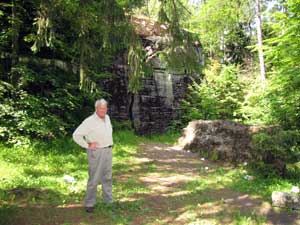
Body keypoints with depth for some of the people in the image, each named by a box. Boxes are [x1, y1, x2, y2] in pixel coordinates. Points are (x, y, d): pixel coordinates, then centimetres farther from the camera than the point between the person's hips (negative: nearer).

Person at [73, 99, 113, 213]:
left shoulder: (107, 118, 7)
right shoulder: (90, 121, -16)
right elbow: (76, 135, -17)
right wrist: (87, 145, -16)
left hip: (108, 151, 7)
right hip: (96, 153, -7)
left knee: (107, 178, 15)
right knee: (94, 179, -1)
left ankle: (109, 201, 26)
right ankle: (89, 203, 13)